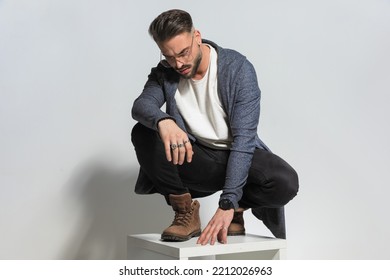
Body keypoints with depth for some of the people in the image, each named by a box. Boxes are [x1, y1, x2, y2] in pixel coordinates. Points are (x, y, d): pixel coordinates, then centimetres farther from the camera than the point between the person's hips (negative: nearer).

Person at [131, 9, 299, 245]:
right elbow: (141, 105, -23)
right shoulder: (164, 73, -3)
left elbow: (244, 136, -24)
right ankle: (185, 213, -8)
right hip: (193, 158, 3)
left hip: (236, 156, -2)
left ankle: (236, 209, 1)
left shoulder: (238, 68, -16)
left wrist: (227, 204, -32)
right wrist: (163, 121, -50)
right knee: (143, 133, -24)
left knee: (285, 182, -32)